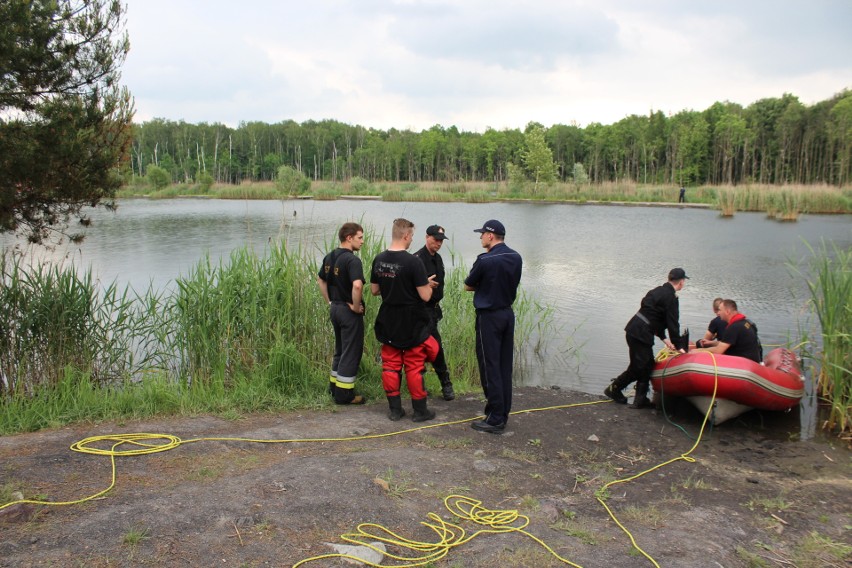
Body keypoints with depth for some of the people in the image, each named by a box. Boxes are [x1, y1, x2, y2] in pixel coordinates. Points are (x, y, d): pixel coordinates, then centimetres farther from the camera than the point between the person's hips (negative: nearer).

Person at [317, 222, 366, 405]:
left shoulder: (329, 257, 8)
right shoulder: (352, 260, -19)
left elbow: (321, 280, 20)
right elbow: (357, 285, -34)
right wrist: (356, 306, -20)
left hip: (335, 308, 8)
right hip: (349, 311, -8)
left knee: (340, 349, 22)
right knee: (351, 352, 2)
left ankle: (334, 386, 30)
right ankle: (344, 394, 8)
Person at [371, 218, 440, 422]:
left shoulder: (379, 259, 0)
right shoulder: (413, 262, -19)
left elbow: (374, 290, 10)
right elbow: (425, 296, -17)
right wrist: (427, 284, 3)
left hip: (388, 323, 5)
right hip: (412, 324, -5)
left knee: (390, 365, 12)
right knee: (414, 368, 5)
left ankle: (395, 409, 17)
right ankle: (420, 410, 14)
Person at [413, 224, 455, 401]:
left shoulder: (438, 258, 14)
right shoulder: (418, 258, -14)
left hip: (433, 308, 8)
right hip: (423, 308, -8)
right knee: (436, 346, -7)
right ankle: (446, 383, 1)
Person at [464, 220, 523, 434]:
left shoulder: (485, 260, -17)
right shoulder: (516, 258, 4)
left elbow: (468, 286, -5)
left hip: (489, 317, -7)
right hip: (508, 314, 7)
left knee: (490, 368, -1)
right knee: (505, 367, 12)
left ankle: (495, 420, 2)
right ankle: (503, 414, 20)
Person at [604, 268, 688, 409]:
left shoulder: (658, 291, 16)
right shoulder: (671, 298, -12)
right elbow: (673, 323, -12)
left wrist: (664, 338, 23)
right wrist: (678, 345, -3)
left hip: (634, 329, 10)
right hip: (641, 334, -10)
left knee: (647, 365, 16)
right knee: (639, 367, 1)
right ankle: (614, 389, 11)